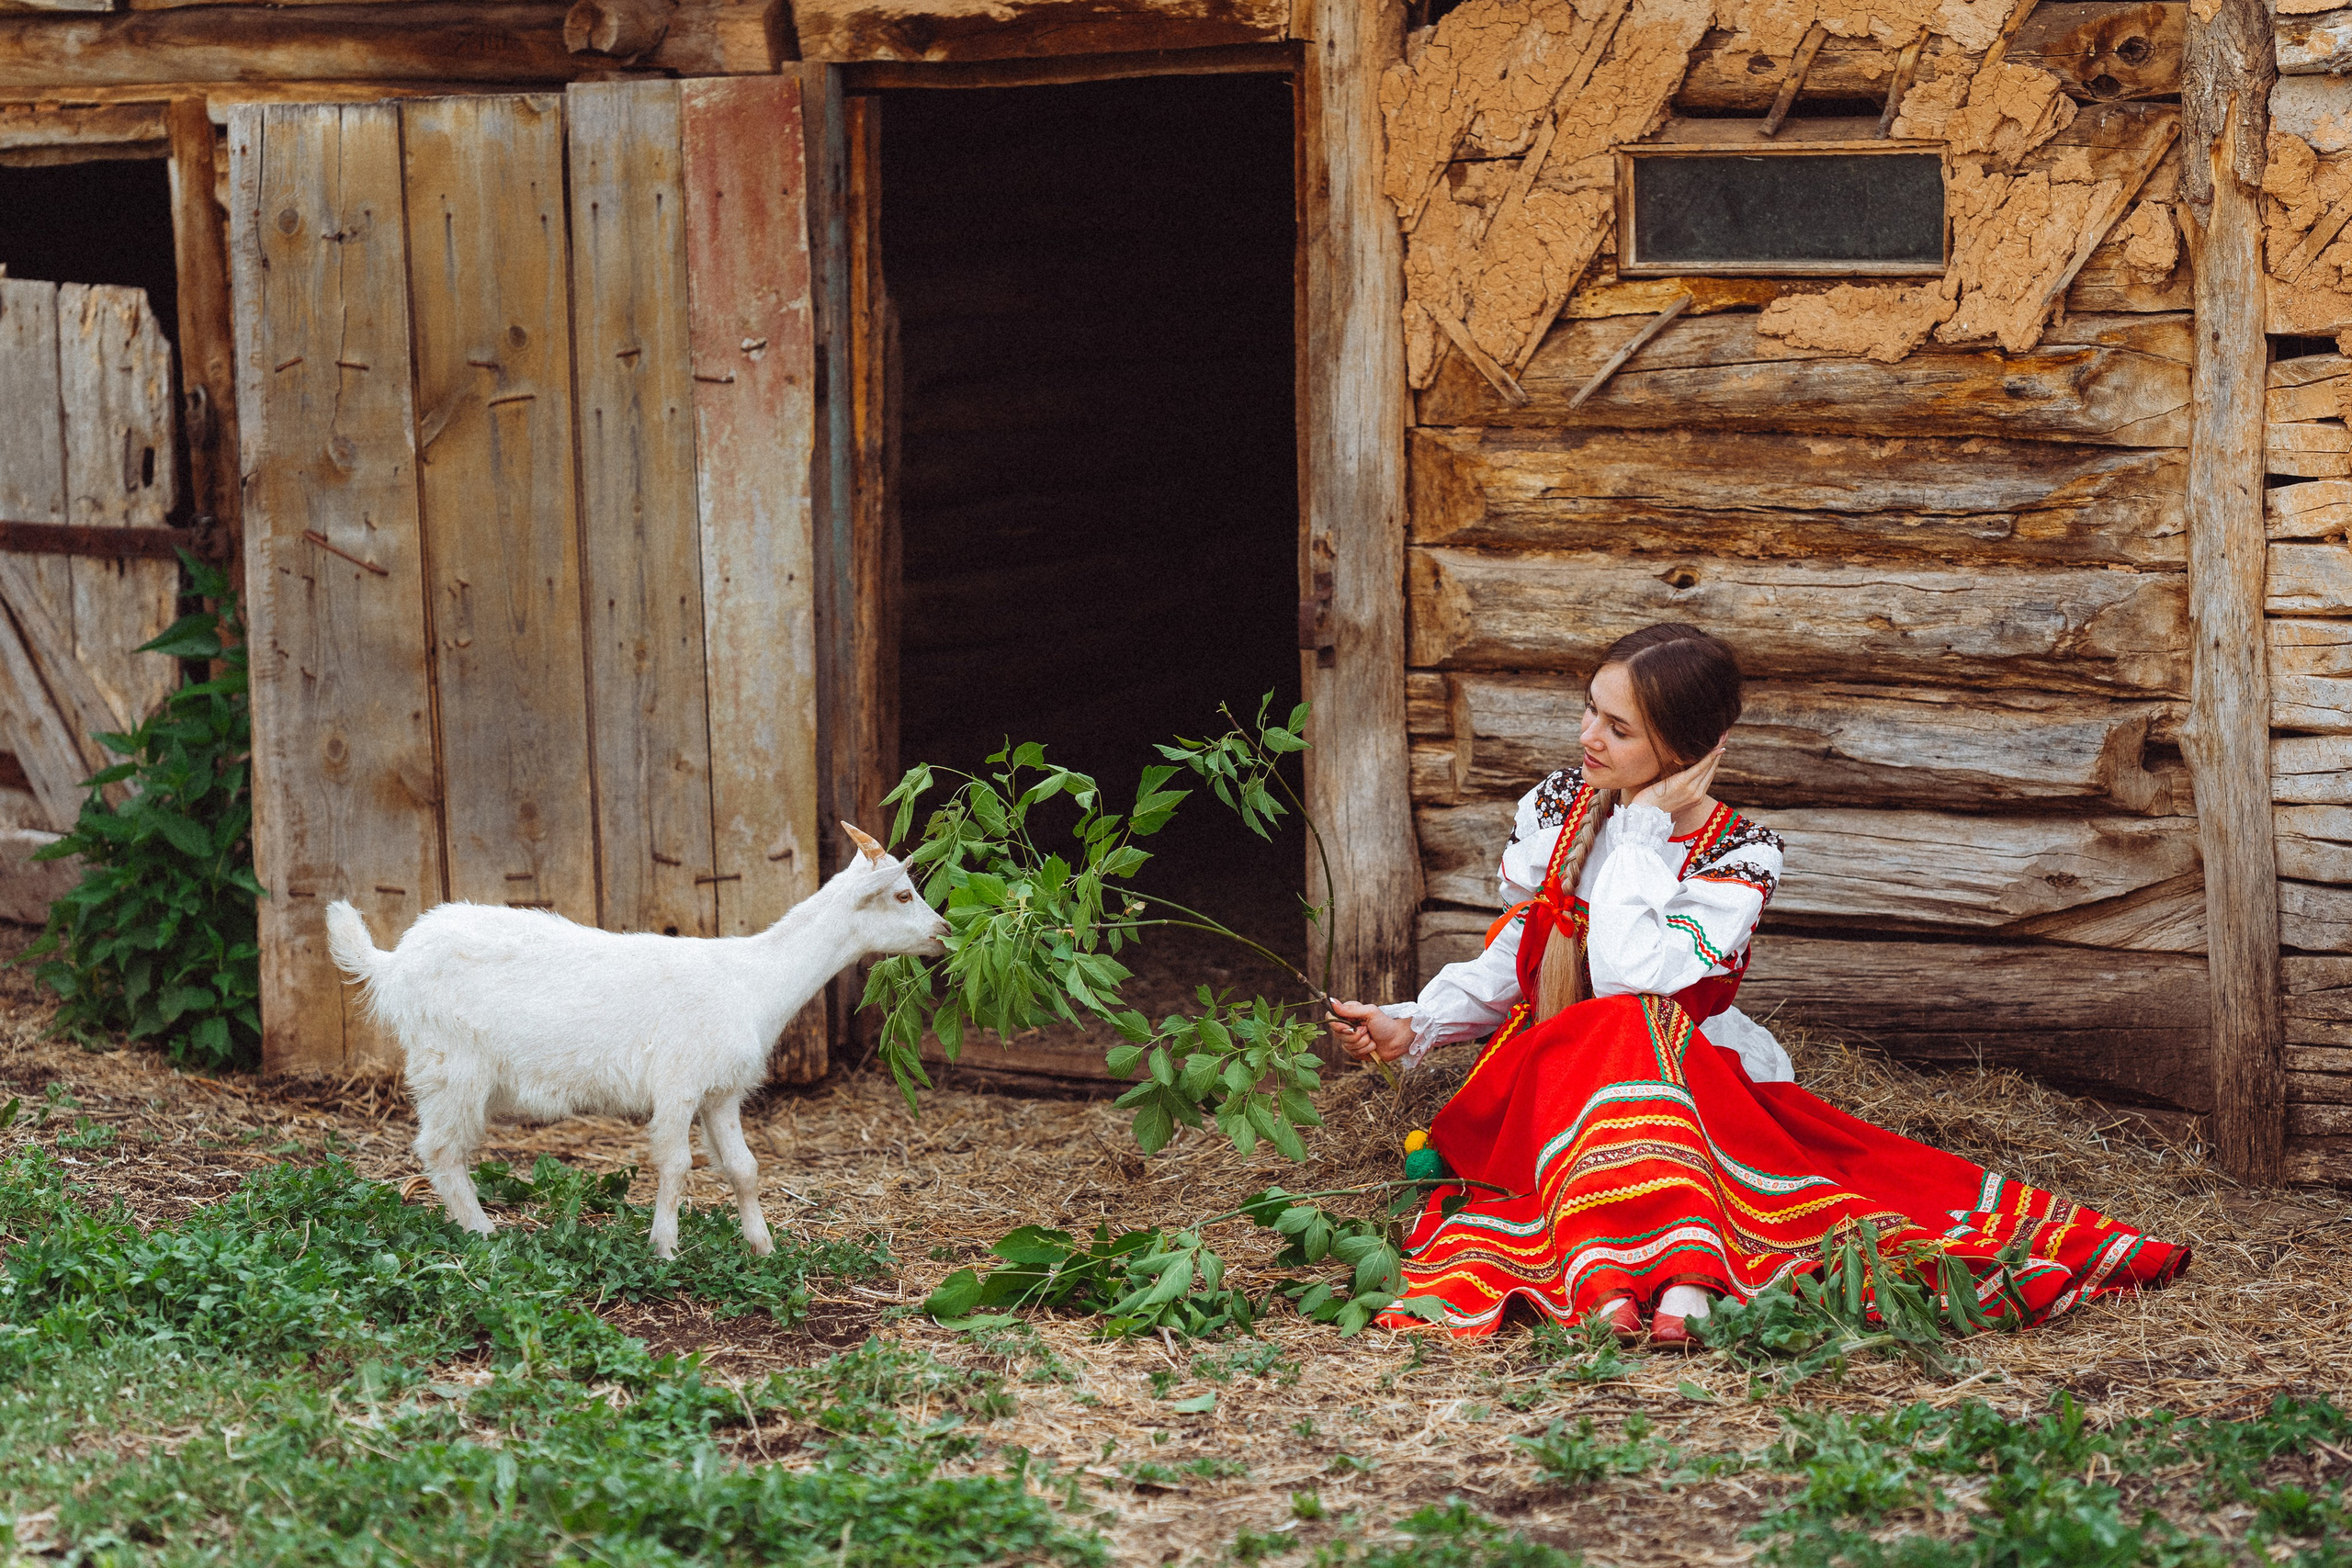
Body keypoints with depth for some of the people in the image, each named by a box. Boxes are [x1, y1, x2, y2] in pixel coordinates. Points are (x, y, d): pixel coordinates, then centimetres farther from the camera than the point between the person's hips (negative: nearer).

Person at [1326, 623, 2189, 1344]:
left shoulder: (1737, 856, -10)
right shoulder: (1557, 808, 4)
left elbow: (1629, 974, -26)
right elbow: (1512, 956, 12)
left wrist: (1642, 826, -20)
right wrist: (1412, 1027, -2)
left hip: (1687, 1081, -1)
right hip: (1545, 1079, 1)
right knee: (1611, 1033, -33)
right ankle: (1669, 1277, -57)